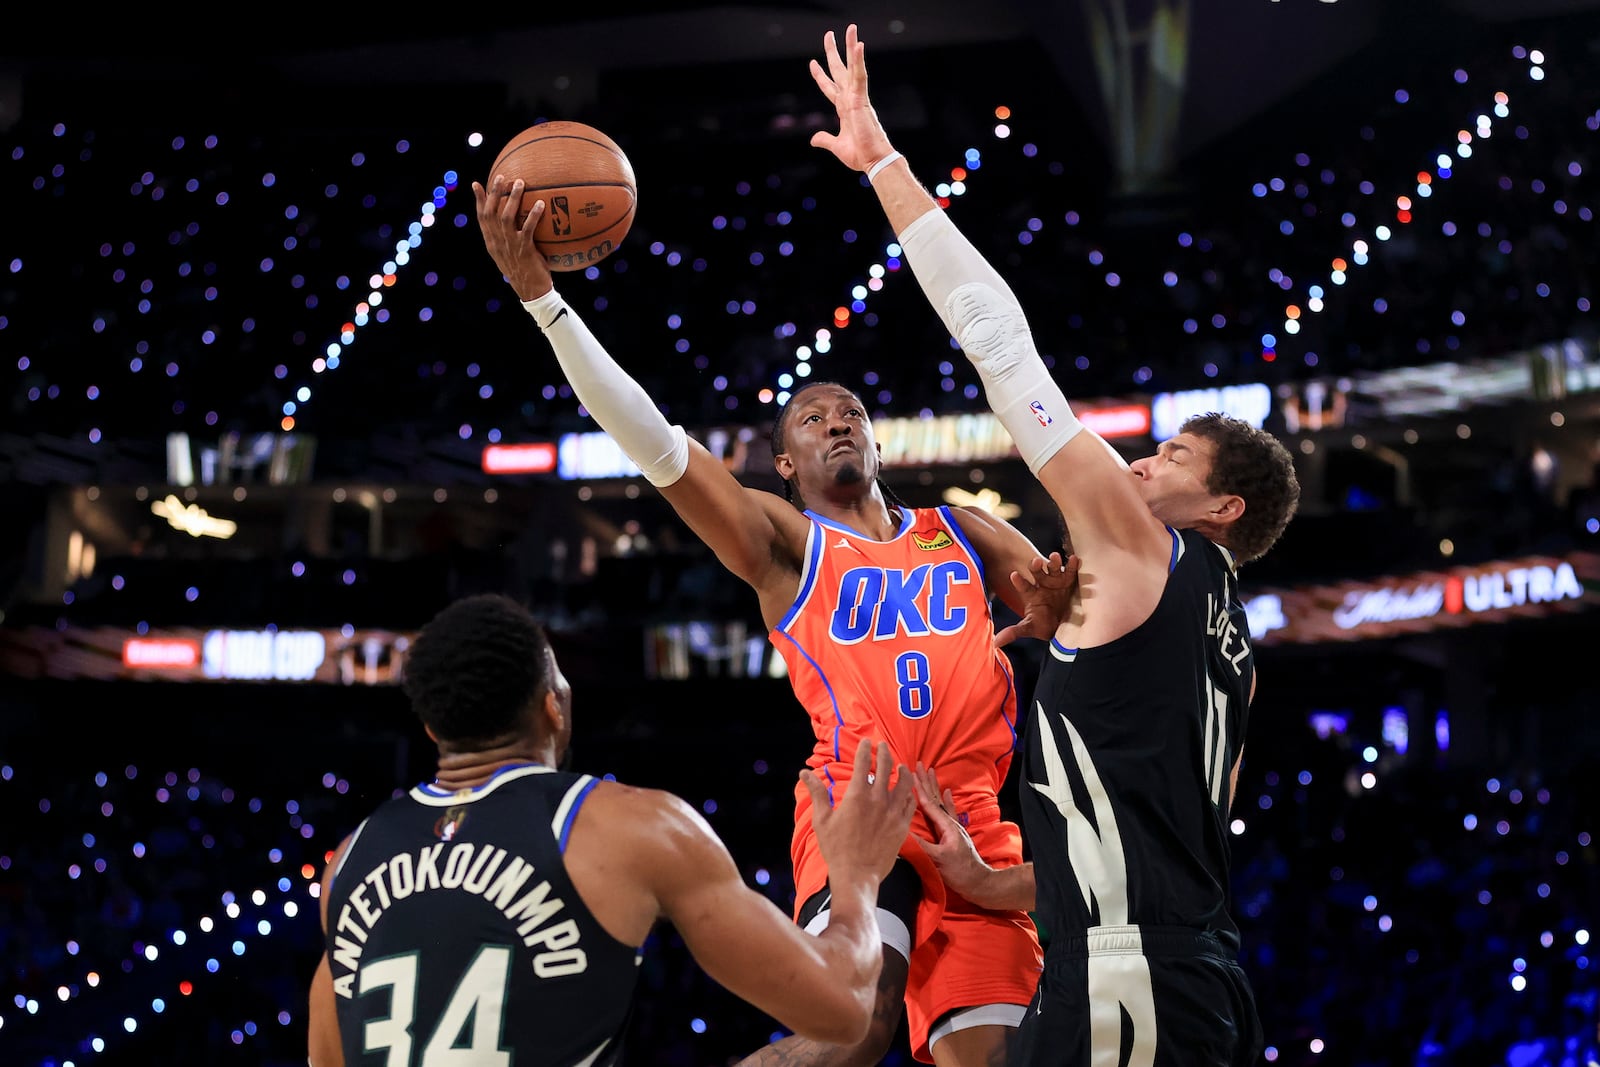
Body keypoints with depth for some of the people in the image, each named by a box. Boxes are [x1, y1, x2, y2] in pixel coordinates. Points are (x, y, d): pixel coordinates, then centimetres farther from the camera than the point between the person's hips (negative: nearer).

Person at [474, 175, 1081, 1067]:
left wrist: (1053, 617, -7)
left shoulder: (964, 533, 23)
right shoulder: (783, 541, 11)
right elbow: (653, 442, -2)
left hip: (976, 823, 4)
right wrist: (542, 297, -12)